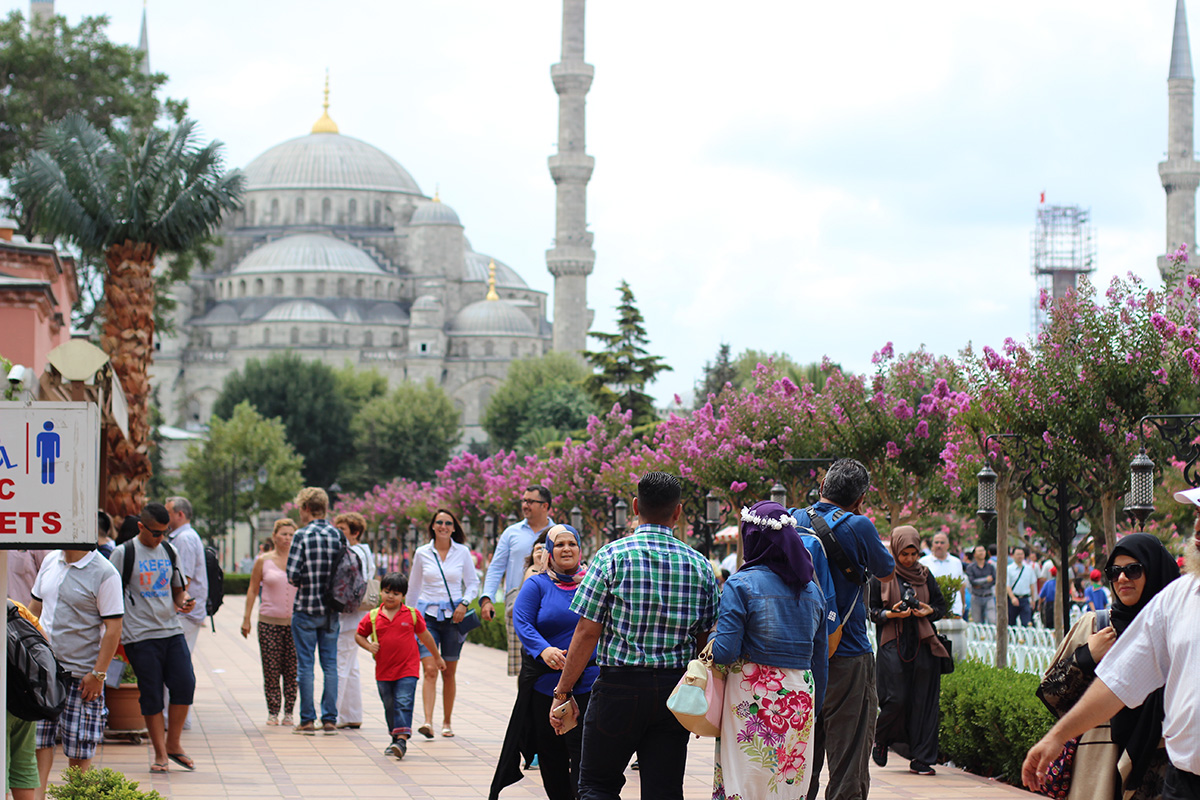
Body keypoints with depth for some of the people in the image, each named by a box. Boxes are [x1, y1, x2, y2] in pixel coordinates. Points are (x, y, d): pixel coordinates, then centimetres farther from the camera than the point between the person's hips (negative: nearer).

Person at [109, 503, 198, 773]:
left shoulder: (169, 551, 13)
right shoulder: (124, 553, -2)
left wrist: (184, 600, -1)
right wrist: (115, 635, -6)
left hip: (172, 630, 4)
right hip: (141, 636, -4)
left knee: (185, 685, -4)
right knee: (151, 695, -2)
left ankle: (173, 743, 14)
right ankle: (160, 754, 8)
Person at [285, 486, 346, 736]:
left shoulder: (303, 536, -11)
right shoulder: (338, 535, 3)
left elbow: (293, 575, -15)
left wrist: (303, 581, 5)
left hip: (306, 608, -4)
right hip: (331, 611, 4)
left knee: (306, 665, 1)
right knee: (330, 664, 8)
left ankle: (307, 720, 2)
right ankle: (330, 719, 8)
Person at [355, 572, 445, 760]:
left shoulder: (412, 614, 0)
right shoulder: (372, 617, 2)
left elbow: (425, 636, 12)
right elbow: (358, 635, 13)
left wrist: (437, 657, 21)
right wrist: (368, 646, -7)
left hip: (407, 669, -3)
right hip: (383, 671, 3)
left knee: (404, 703, -14)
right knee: (390, 707, 12)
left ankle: (402, 740, -21)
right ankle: (396, 739, 26)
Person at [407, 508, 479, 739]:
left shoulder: (462, 552, 3)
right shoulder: (422, 553, 4)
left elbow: (473, 583, 10)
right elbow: (414, 587, 15)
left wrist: (464, 603, -6)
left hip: (453, 616, 1)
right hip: (428, 614, -1)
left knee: (449, 673, 7)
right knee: (430, 670, -14)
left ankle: (446, 722, 18)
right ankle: (427, 721, -23)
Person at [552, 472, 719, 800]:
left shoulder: (611, 556, -6)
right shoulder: (700, 566, 4)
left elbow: (587, 631, -8)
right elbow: (705, 642, 7)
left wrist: (562, 691, -1)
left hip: (620, 686, -3)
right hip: (676, 691, 3)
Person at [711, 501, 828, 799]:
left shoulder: (741, 584, -8)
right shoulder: (812, 590, 10)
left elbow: (725, 652, -13)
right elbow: (820, 659, 13)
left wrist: (712, 640, 9)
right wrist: (813, 711, 20)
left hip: (753, 696, -5)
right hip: (800, 698, 5)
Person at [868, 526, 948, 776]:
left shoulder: (925, 574, 11)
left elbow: (941, 605, 16)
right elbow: (871, 610, 3)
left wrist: (929, 611, -6)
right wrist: (891, 613, -16)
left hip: (923, 644, 3)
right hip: (893, 643, -3)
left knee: (922, 701, -2)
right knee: (896, 699, -10)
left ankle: (921, 759, 0)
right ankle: (881, 740, 20)